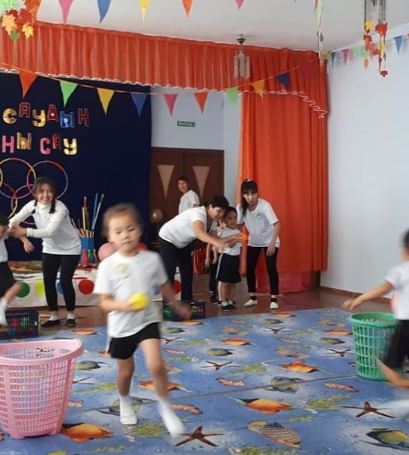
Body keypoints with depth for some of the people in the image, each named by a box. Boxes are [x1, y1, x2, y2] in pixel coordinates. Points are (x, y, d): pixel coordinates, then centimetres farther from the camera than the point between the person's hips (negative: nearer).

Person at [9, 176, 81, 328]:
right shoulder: (32, 206, -13)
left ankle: (70, 315, 9)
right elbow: (14, 220, -15)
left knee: (65, 281, -10)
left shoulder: (60, 209, -30)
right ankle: (54, 316, 16)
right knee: (48, 281, 3)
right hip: (50, 249, 5)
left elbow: (50, 231, -38)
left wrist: (25, 231, -46)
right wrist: (13, 228, -40)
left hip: (70, 248, -5)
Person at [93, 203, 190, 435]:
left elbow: (164, 286, 9)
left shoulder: (152, 259, -8)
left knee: (156, 365, -18)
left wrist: (178, 306, 22)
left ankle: (165, 407, 7)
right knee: (126, 371, 16)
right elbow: (105, 302, -13)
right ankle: (125, 403, 48)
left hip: (148, 320, 0)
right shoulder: (108, 265, -15)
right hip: (121, 326, 0)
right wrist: (124, 305, -32)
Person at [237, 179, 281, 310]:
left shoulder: (265, 205, -29)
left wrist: (273, 243, -39)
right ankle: (252, 297, 17)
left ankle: (274, 299, -4)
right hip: (253, 242, 4)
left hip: (269, 241, -4)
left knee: (271, 268, -11)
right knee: (249, 268, 3)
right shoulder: (241, 207, -16)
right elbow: (238, 224, -3)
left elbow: (276, 224, -31)